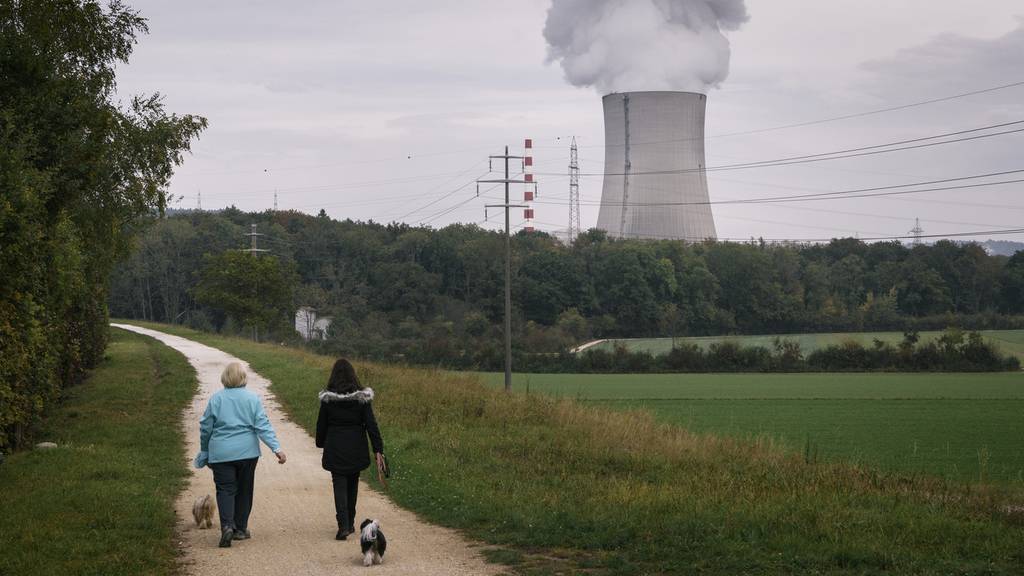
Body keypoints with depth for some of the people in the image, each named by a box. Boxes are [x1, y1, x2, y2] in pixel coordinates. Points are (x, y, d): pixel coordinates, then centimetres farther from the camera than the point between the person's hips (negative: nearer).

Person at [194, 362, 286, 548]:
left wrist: (204, 450, 17)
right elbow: (263, 426, -8)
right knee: (244, 490, 13)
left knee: (225, 490, -1)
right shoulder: (252, 399, -2)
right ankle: (240, 529, 19)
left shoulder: (216, 399, -3)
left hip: (222, 454, -1)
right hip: (247, 452, 1)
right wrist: (276, 448, -9)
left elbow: (205, 427, 2)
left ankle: (227, 526, -21)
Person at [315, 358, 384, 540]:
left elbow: (321, 424, 2)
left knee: (340, 486, 0)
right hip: (356, 449, 2)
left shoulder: (328, 398, -7)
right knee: (352, 485, 17)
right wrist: (378, 450, -6)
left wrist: (321, 443, 19)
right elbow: (371, 424, -7)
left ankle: (343, 525, -15)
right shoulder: (362, 397, -6)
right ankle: (350, 523, 25)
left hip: (335, 449, -2)